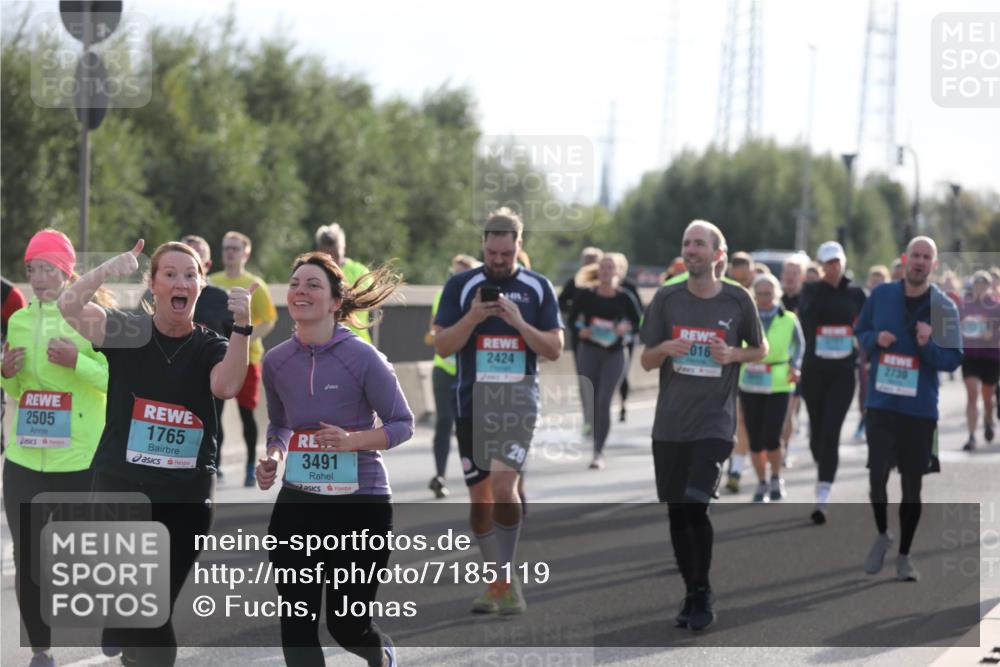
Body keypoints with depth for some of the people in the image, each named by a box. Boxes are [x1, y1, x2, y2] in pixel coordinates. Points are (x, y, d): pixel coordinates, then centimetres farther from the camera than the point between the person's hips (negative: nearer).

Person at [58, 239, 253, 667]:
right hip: (122, 487, -1)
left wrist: (242, 326, -31)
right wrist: (112, 269, -32)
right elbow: (69, 305, -17)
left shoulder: (210, 347, 2)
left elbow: (227, 386, -20)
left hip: (187, 498, 1)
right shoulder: (127, 333, -1)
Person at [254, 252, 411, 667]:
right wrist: (272, 459, -2)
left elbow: (402, 424, -6)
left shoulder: (362, 358, -12)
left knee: (347, 625, 6)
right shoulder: (276, 361, 2)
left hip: (359, 503, -4)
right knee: (296, 627, -4)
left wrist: (352, 439, -23)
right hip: (297, 504, 4)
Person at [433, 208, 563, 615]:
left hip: (518, 401, -2)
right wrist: (473, 317, -16)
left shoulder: (538, 288, 4)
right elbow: (442, 345, 0)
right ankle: (497, 582, 16)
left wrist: (519, 322, -13)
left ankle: (506, 580, -9)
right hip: (472, 403, 2)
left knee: (503, 485, -18)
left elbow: (554, 349, 3)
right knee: (479, 497, 5)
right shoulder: (460, 286, 4)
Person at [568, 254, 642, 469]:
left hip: (615, 353, -2)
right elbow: (571, 319, 6)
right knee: (591, 401, 8)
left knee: (604, 400, -13)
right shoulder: (586, 295, -1)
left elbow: (639, 322, 4)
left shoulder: (624, 297, -3)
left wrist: (627, 327, -17)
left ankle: (598, 453, -11)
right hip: (589, 351, 2)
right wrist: (580, 331, -15)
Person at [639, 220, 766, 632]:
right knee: (677, 512, 7)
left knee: (696, 505, -16)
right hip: (670, 423, 3)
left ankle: (702, 593, -2)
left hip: (714, 422, -3)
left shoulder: (737, 300, -1)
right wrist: (666, 348, -16)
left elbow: (760, 350, 12)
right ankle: (691, 593, 21)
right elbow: (646, 361, 6)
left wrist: (732, 354, -10)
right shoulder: (667, 299, 3)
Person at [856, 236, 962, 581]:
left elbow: (954, 359, -2)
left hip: (921, 408, -1)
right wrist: (876, 339, -9)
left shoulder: (944, 307, -4)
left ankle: (904, 555, 21)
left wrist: (929, 346, -21)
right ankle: (882, 535, 21)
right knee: (877, 477, -7)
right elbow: (860, 332, 13)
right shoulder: (881, 295, 1)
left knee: (912, 486, 6)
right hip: (881, 402, 1)